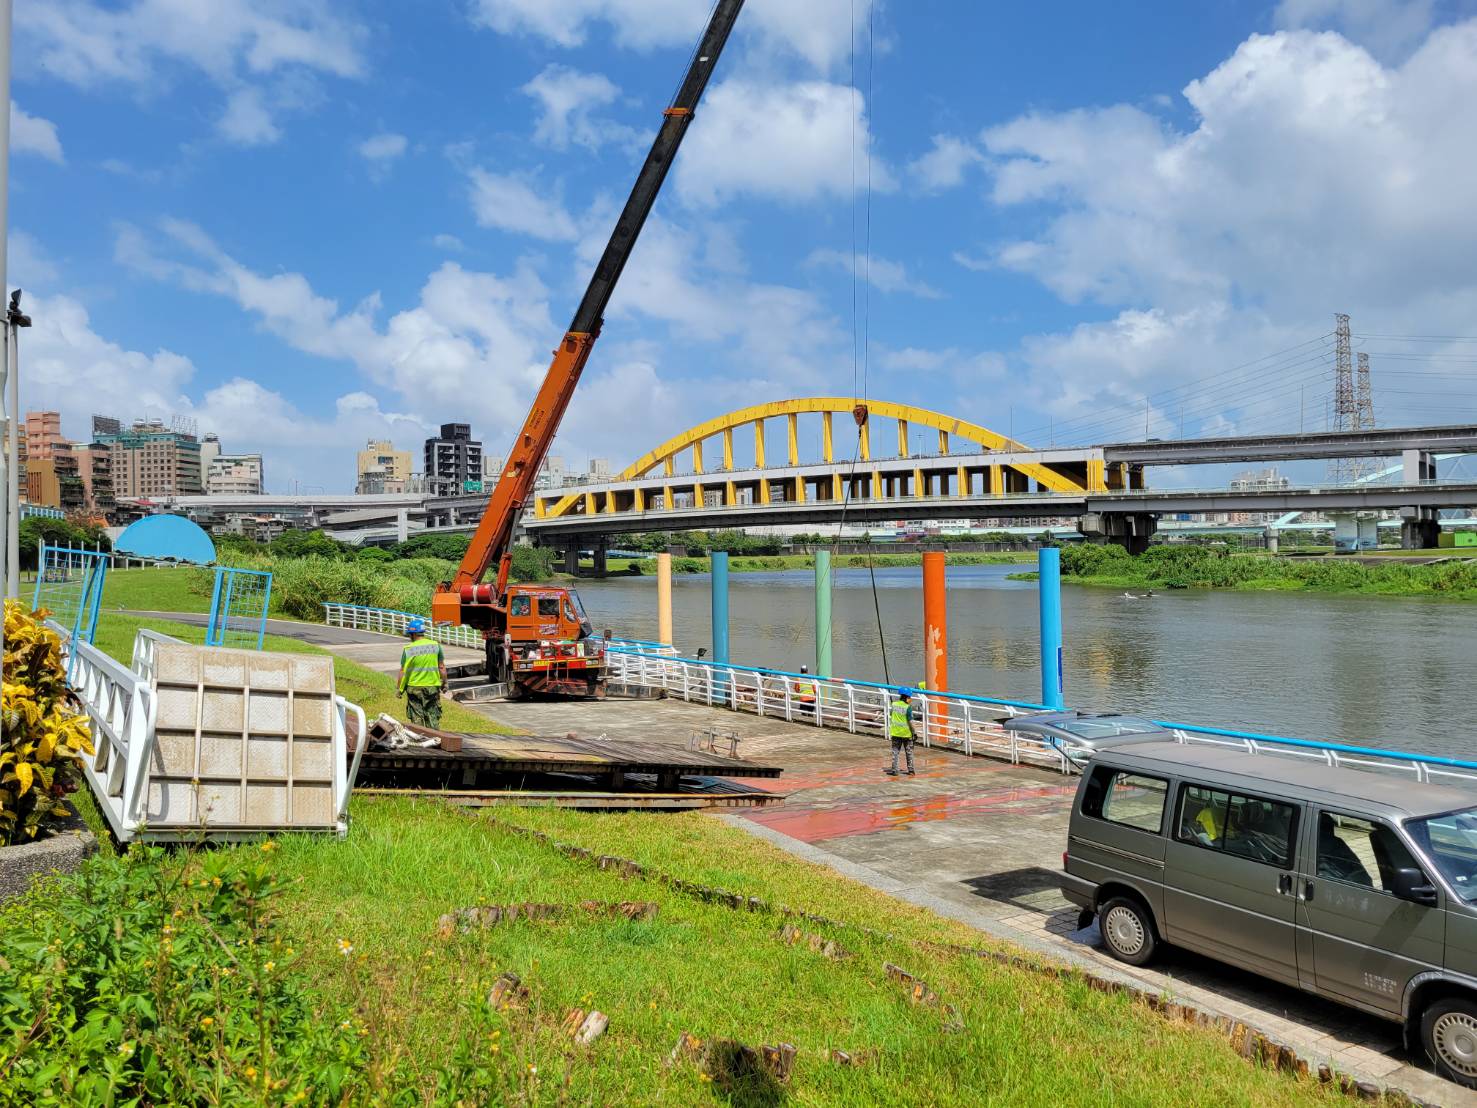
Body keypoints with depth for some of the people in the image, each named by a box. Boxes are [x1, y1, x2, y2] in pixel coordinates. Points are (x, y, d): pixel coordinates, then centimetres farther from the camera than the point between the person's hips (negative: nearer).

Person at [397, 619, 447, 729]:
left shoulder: (408, 650, -9)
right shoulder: (436, 645, -2)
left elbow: (403, 671, -5)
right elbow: (441, 667, 2)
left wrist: (400, 689, 4)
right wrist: (444, 682, 13)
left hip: (414, 687, -2)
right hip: (432, 687, 2)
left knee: (417, 718, 8)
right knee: (433, 717, 11)